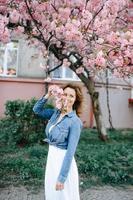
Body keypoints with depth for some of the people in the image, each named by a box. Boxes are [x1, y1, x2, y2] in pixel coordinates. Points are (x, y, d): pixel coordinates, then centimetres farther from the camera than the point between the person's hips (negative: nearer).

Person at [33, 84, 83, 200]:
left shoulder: (75, 121, -20)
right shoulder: (56, 113, 0)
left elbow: (70, 151, -21)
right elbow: (37, 110, 11)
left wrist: (62, 177, -20)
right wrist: (48, 95, -4)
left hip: (63, 161, -6)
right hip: (51, 157, 7)